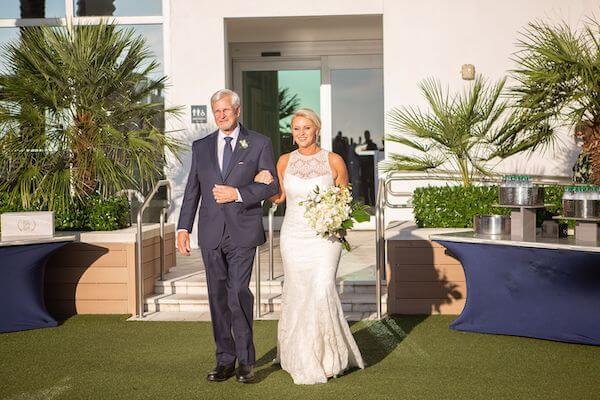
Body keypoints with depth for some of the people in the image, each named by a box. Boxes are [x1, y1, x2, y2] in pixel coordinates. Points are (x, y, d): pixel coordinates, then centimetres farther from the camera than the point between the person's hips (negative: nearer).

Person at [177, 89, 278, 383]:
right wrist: (183, 227, 4)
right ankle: (225, 360, 16)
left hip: (243, 232, -3)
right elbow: (192, 190, 12)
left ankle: (245, 360, 0)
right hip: (211, 233, 4)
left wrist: (237, 193, -13)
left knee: (238, 293, -14)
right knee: (218, 298, 7)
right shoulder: (201, 147, 13)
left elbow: (271, 185, 0)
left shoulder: (259, 144, 4)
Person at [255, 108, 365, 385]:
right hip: (294, 235, 3)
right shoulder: (285, 161, 6)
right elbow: (279, 197, 12)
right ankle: (304, 359, 22)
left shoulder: (334, 161, -1)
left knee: (322, 290, -16)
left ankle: (330, 355, 2)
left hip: (325, 235, -2)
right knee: (298, 295, 5)